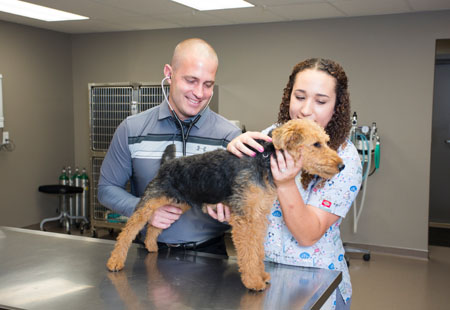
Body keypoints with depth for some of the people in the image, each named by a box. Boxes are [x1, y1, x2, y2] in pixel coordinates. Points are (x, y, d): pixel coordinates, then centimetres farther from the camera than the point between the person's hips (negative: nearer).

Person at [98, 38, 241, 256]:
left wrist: (230, 211, -16)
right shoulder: (132, 129, 5)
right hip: (150, 252, 1)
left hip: (208, 253, 0)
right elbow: (107, 188, 10)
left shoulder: (230, 136, 3)